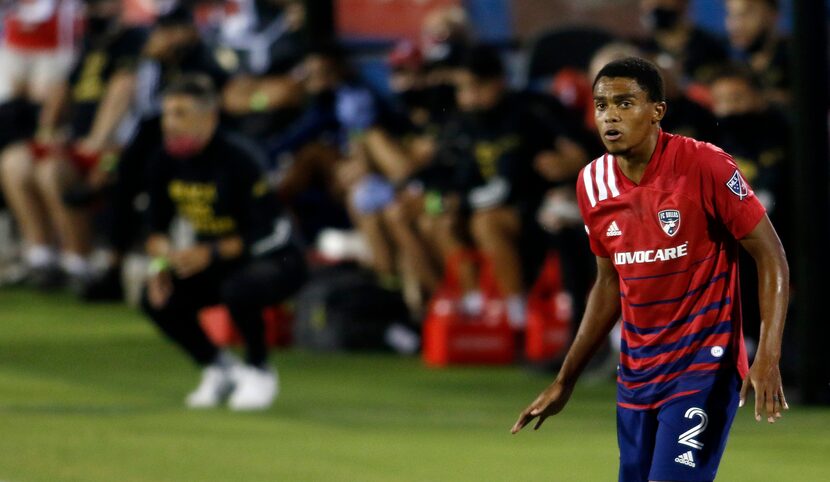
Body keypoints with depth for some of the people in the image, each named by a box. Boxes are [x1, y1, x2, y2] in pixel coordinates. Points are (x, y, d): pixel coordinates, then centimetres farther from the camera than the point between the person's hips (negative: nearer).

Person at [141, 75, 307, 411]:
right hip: (216, 265, 7)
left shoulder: (238, 160, -25)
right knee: (157, 299, -14)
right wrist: (161, 259, -15)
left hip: (276, 260, -7)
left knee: (238, 291, -38)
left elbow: (262, 233, -26)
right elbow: (157, 225, 5)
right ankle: (218, 367, 9)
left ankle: (259, 372, -10)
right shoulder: (166, 163, -5)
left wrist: (210, 254, -32)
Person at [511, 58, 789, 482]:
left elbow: (771, 257, -10)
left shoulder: (705, 166, -15)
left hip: (703, 367, -6)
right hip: (636, 376, 6)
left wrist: (768, 357, -21)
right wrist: (564, 382, 17)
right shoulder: (593, 184, 3)